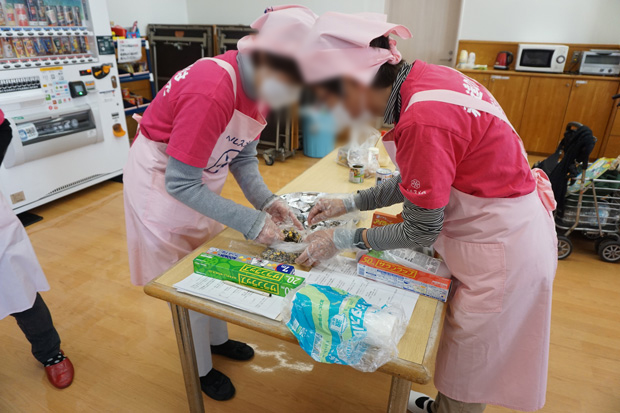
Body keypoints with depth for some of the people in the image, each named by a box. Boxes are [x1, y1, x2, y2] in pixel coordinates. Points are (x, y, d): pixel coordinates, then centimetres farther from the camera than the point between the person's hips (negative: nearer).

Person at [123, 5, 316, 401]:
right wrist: (252, 223, -29)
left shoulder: (259, 85, -9)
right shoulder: (212, 93, -36)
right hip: (162, 185, -7)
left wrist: (266, 201, -17)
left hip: (200, 180, 8)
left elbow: (243, 155, -2)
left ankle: (218, 339, 45)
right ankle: (202, 369, 31)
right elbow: (179, 185, -32)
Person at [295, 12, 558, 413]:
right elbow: (417, 179, 5)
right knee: (465, 347, 28)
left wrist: (343, 238, -9)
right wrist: (350, 203, 6)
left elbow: (421, 232, -19)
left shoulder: (422, 120, -32)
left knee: (468, 365, 15)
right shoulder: (422, 76, -5)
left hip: (502, 247, -8)